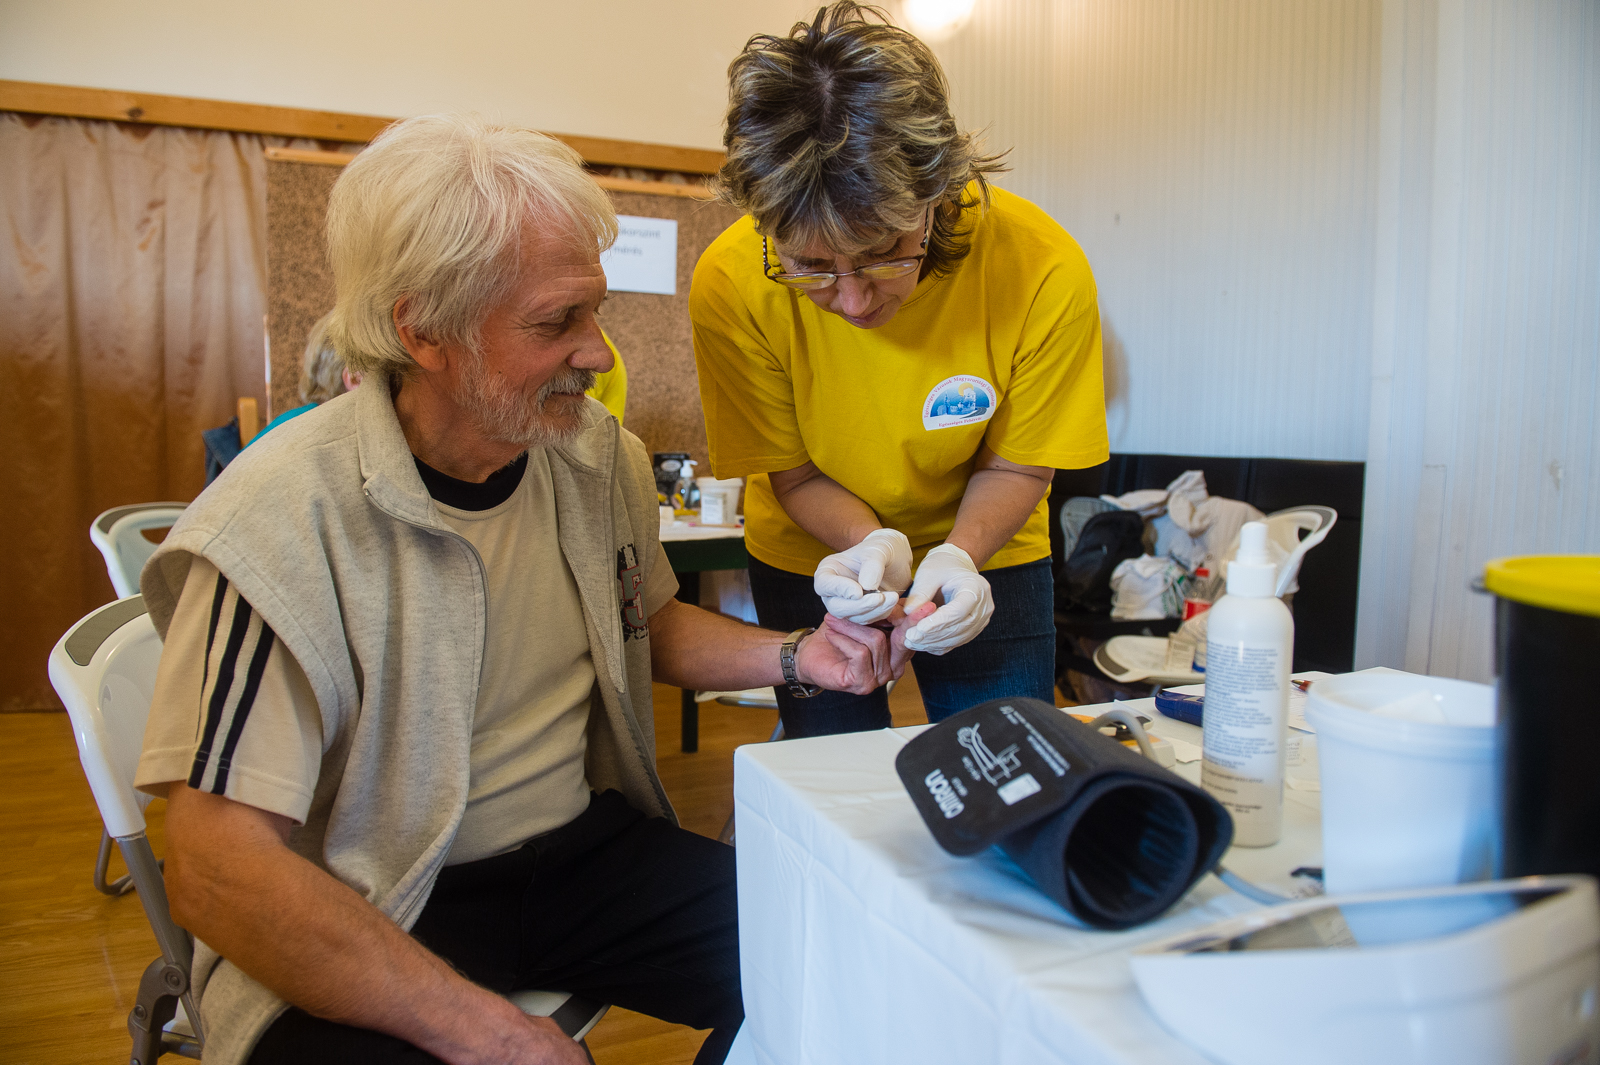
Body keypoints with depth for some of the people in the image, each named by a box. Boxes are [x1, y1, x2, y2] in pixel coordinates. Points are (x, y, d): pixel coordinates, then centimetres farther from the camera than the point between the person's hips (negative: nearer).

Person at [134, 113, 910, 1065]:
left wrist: (795, 656, -1)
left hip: (586, 848, 6)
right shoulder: (284, 522, -20)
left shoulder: (604, 458, -1)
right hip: (368, 919, -5)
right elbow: (218, 871, -22)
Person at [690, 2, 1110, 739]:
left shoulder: (1043, 270, -28)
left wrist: (959, 553, -32)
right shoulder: (731, 285, -27)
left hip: (985, 549, 0)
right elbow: (795, 475, -14)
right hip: (815, 558, 0)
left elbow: (1016, 465, -13)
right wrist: (872, 544, -33)